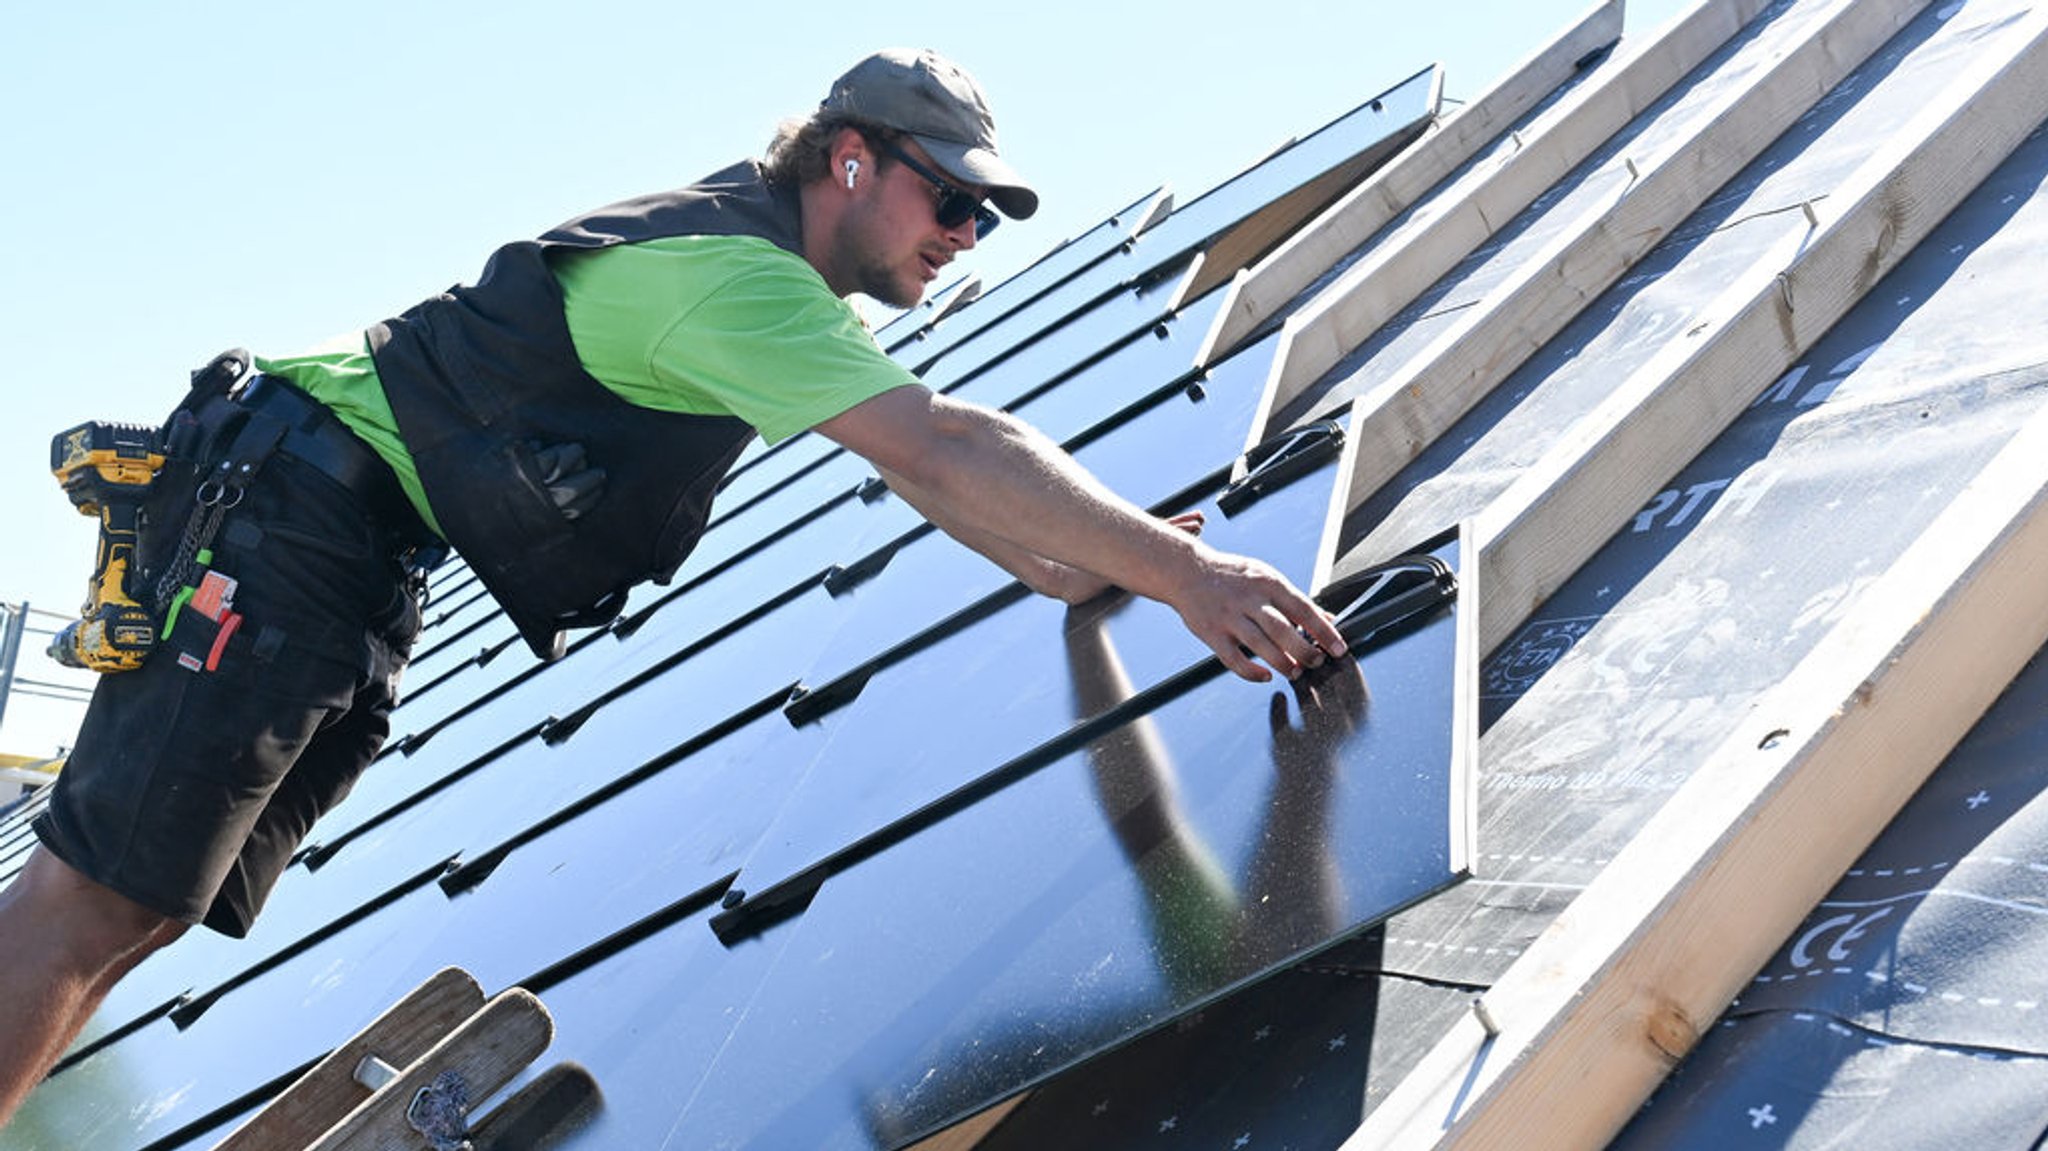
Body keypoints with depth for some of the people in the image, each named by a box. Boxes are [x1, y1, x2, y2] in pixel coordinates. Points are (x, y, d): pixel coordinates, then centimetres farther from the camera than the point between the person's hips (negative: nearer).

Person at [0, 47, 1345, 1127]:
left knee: (148, 904, 9)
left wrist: (1069, 569, 4)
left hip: (364, 564, 10)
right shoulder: (735, 270, -21)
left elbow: (920, 460, 17)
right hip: (284, 506, -10)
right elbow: (948, 450, -31)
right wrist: (1184, 570, -32)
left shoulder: (792, 276, 12)